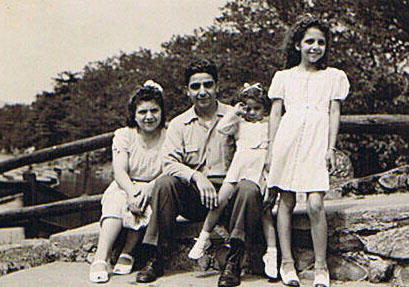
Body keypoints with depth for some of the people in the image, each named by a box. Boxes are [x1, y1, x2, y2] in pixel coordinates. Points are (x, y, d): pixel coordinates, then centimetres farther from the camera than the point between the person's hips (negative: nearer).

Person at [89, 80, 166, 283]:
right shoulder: (123, 135, 3)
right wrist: (131, 192, -29)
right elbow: (119, 171, -9)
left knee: (147, 204, -34)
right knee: (119, 201, -33)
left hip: (154, 190, 0)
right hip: (124, 187, 1)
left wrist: (148, 189, -29)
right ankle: (100, 259, -39)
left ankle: (127, 254, -24)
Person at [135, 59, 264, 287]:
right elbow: (170, 163, -3)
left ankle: (234, 262, -28)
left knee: (249, 189, -32)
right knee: (165, 183, -25)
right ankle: (155, 259, -19)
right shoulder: (179, 124, 12)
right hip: (192, 195, 2)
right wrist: (197, 177, -21)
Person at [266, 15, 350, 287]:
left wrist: (331, 148, 2)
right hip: (288, 139, 1)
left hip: (317, 143, -1)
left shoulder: (335, 76, 15)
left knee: (316, 204, -12)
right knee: (286, 202, 2)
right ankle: (287, 261, 10)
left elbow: (334, 113, 11)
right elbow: (275, 114, 14)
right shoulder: (283, 77, 16)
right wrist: (272, 148, 7)